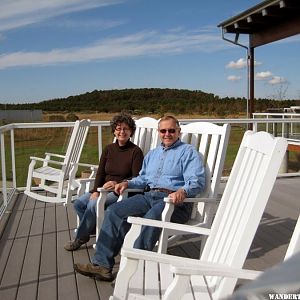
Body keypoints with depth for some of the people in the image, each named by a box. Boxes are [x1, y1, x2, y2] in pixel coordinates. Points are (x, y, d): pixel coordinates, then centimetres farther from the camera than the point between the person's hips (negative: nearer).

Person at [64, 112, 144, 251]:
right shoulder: (108, 149, 11)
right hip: (103, 188, 6)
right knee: (78, 203, -13)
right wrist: (95, 191, -9)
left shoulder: (135, 151, -6)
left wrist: (117, 183, -26)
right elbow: (100, 173, 7)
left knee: (93, 205, -25)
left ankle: (80, 238, -2)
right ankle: (94, 230, 6)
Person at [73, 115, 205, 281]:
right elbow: (143, 178, 30)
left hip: (174, 200, -6)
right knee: (114, 210, -14)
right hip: (149, 196, 6)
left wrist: (183, 191, -29)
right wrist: (127, 183, 9)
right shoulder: (152, 153, 29)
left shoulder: (188, 152, 6)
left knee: (152, 217, -37)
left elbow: (197, 181, -8)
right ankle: (102, 264, -16)